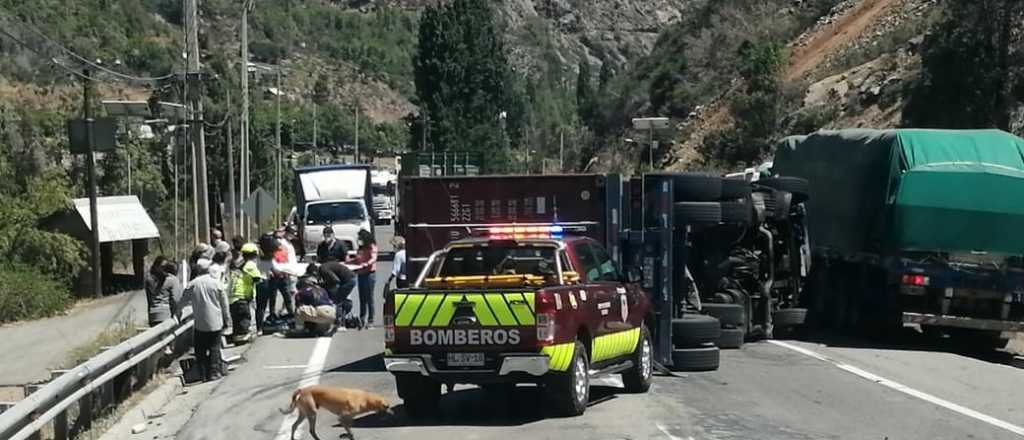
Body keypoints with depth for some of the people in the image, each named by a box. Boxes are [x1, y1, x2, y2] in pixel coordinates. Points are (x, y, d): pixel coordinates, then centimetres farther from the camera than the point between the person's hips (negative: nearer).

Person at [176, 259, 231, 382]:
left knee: (200, 349, 10)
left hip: (200, 323, 0)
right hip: (216, 322, 0)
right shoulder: (217, 283, -5)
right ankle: (214, 373, 5)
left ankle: (204, 374, 8)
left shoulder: (192, 285, -5)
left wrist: (178, 312, 28)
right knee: (214, 348, 7)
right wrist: (227, 320, 12)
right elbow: (224, 304, 0)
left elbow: (183, 301, 8)